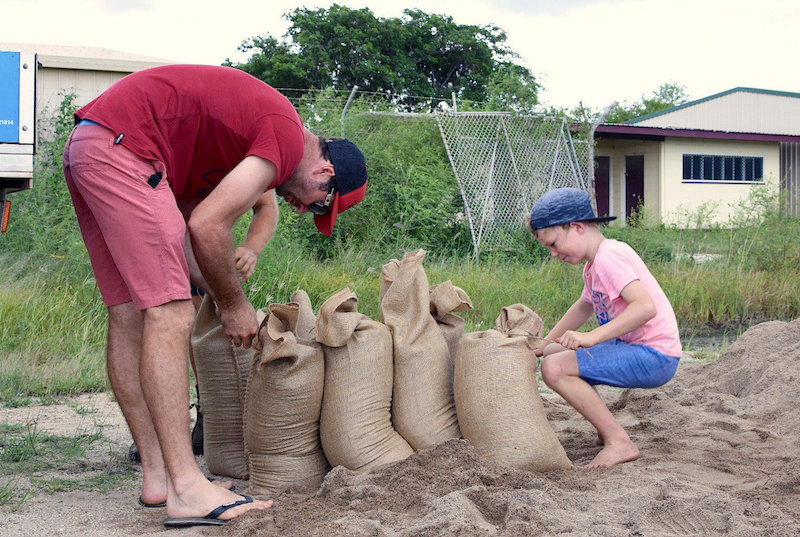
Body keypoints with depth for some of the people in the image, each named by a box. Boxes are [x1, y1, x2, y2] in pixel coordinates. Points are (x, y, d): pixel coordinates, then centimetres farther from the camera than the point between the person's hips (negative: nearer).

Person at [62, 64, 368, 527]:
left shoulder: (257, 122, 21)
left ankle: (158, 477, 13)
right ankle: (187, 488, -13)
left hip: (85, 148, 11)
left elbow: (174, 229, 18)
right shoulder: (288, 138, -8)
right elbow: (207, 227, -14)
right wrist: (234, 304, 1)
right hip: (121, 146, -11)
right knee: (170, 314, -12)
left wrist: (227, 299, 16)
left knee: (129, 316, 8)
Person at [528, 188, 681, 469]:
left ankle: (619, 443, -15)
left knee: (555, 369, -21)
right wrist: (545, 342, 29)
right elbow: (584, 306, 34)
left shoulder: (608, 257, -18)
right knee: (553, 353, 19)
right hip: (632, 347, 11)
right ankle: (606, 429, 19)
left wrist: (592, 337, -38)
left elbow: (646, 307, -32)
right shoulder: (593, 264, 15)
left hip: (655, 356, -11)